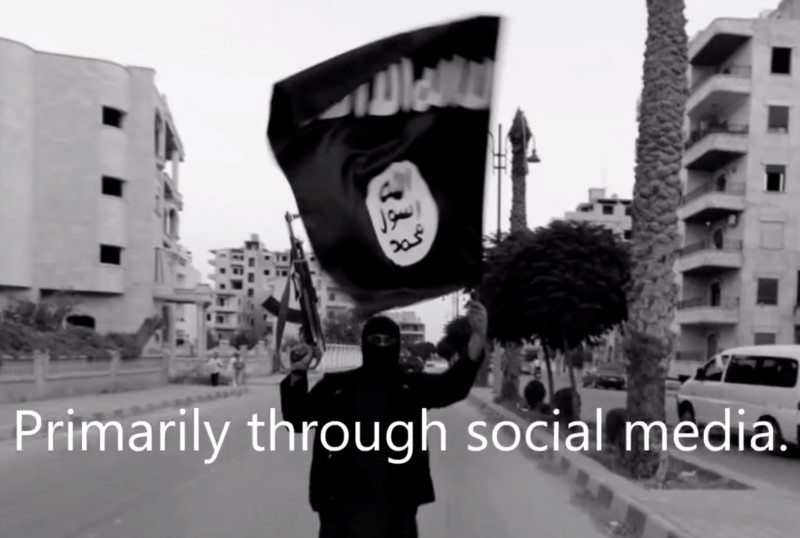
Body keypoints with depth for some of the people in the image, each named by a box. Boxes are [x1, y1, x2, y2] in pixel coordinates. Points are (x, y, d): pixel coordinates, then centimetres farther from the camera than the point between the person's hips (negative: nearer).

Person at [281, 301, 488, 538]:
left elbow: (453, 384, -11)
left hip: (394, 506, 0)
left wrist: (478, 336, -27)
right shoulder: (336, 386, 3)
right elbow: (297, 419, 1)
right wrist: (297, 373, -15)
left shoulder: (412, 386, 3)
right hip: (341, 505, 0)